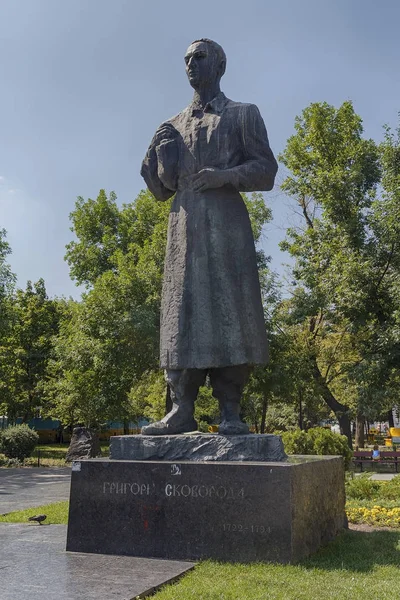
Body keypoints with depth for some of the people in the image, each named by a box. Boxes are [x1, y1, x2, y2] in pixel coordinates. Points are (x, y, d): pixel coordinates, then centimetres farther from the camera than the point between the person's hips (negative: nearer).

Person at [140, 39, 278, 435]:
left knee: (229, 310, -9)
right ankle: (181, 410, -4)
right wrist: (159, 155, 1)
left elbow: (266, 171, 4)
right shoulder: (174, 125, 23)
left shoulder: (243, 115, 14)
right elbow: (162, 189, 20)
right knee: (183, 313, -4)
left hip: (227, 221, -3)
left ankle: (230, 412, -5)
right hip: (184, 223, 3)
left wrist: (225, 175, -12)